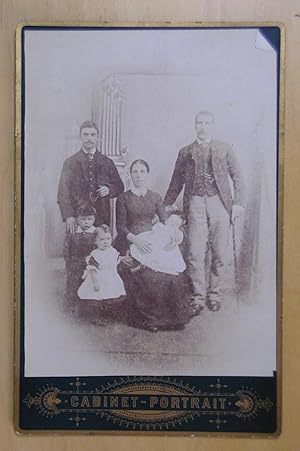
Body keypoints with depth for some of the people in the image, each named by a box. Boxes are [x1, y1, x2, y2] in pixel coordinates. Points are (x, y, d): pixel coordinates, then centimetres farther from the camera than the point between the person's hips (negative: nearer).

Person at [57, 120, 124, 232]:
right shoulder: (70, 162, 5)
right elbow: (63, 192, -2)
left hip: (102, 218, 2)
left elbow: (119, 186, 16)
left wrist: (109, 190, -7)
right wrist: (68, 216, -15)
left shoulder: (107, 162, 12)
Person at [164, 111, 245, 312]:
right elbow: (177, 181, 17)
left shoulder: (224, 148, 13)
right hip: (196, 203, 0)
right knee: (196, 253, -6)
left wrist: (239, 203, -2)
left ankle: (215, 295, 15)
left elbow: (237, 177, 9)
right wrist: (166, 205, 10)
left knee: (219, 253, 2)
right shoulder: (186, 152, 15)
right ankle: (198, 296, 4)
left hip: (219, 203, 0)